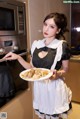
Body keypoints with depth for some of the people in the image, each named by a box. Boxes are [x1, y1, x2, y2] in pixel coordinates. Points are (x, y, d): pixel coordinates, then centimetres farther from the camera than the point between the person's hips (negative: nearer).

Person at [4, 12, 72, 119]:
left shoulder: (62, 46, -12)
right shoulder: (36, 44, 0)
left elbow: (65, 69, -1)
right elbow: (32, 68, 5)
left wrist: (57, 74, -22)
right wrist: (18, 58, -6)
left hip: (55, 88, -3)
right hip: (39, 88, 4)